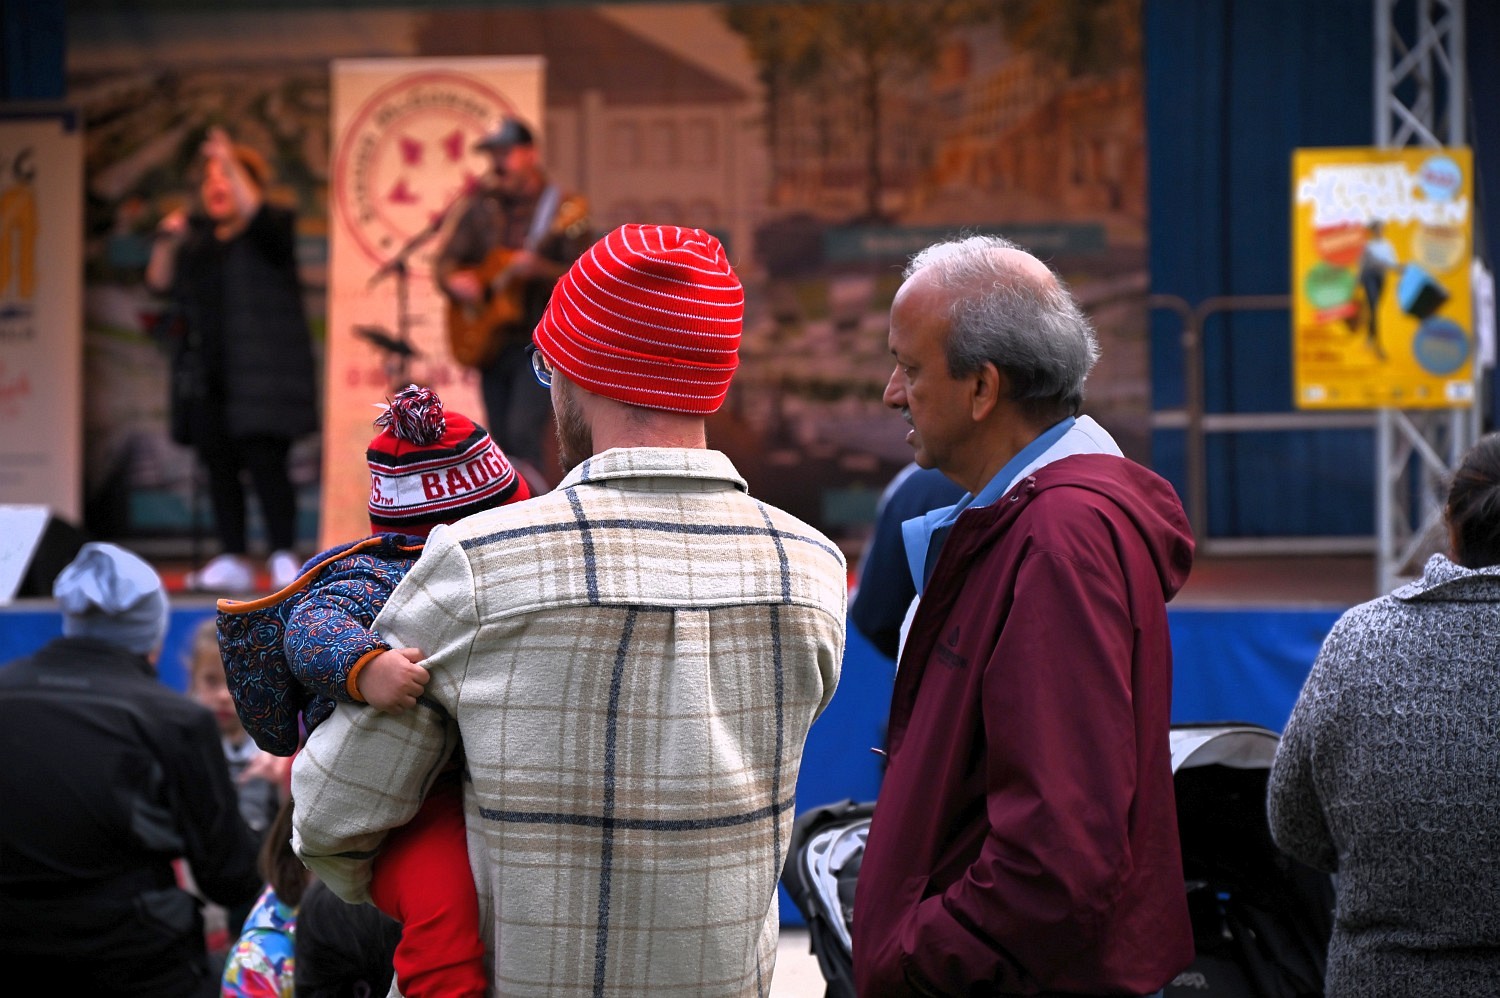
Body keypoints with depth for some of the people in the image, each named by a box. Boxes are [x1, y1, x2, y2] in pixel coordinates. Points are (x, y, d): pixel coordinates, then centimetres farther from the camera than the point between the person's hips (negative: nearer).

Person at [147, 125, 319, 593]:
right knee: (219, 466, 3)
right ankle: (232, 561, 7)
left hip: (261, 374, -6)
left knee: (265, 462, -12)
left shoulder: (272, 228, 2)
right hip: (209, 375, 6)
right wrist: (167, 243, -5)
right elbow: (160, 283, 11)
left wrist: (230, 162, -26)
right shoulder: (198, 237, 17)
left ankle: (284, 559, -10)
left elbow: (255, 212, -21)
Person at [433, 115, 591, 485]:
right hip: (490, 342, 6)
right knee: (501, 442, 8)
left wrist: (540, 270, -29)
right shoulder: (483, 208, 10)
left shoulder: (562, 209, -6)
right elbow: (445, 260, 13)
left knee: (522, 432, -21)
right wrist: (454, 282, -8)